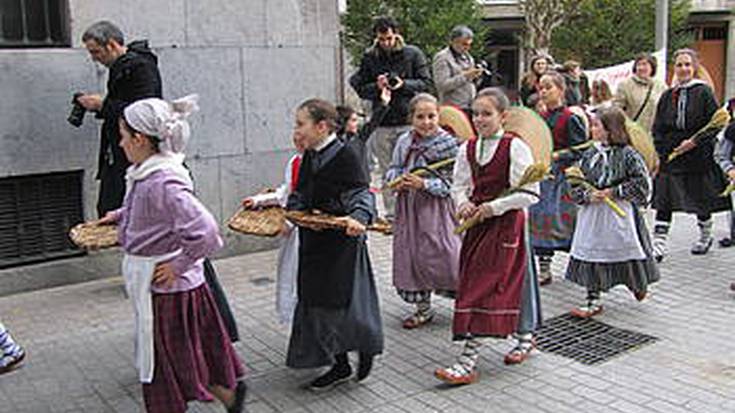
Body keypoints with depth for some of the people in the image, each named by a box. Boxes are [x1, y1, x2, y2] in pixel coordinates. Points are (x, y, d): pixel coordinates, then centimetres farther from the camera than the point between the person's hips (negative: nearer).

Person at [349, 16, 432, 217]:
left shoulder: (413, 54, 2)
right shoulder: (369, 58, 7)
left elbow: (426, 83, 2)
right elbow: (360, 89, 8)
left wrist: (403, 84, -13)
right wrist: (376, 87, -11)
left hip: (408, 120, -2)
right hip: (382, 123, 2)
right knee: (386, 171, 6)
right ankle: (391, 213, 15)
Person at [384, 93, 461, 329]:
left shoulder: (448, 143, -9)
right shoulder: (404, 142, 4)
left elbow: (451, 183, -11)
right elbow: (393, 169, 12)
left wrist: (424, 184, -22)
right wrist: (397, 181, -9)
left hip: (436, 207, -4)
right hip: (408, 206, 5)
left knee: (442, 255, -4)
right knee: (411, 256, 8)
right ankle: (423, 308, 25)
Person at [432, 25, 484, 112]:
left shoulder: (467, 57, 18)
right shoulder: (442, 57, -4)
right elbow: (442, 85, -15)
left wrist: (477, 76, 1)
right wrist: (465, 76, -18)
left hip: (471, 107, 7)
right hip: (454, 107, -7)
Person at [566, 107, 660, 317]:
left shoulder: (627, 155, -10)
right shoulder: (589, 155, 4)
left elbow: (640, 183, -12)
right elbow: (575, 184, 6)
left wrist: (613, 192, -16)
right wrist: (587, 195, -13)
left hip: (620, 215, -4)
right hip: (593, 214, 4)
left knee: (627, 252, 9)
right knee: (591, 256, 4)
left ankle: (638, 284, 39)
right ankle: (593, 300, 14)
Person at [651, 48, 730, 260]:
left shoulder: (704, 92, -3)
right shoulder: (668, 96, 8)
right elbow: (657, 128, 9)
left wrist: (694, 142, -17)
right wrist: (662, 151, -3)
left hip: (699, 156, -2)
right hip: (670, 157, 3)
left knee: (701, 200, 12)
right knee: (664, 202, -6)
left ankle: (705, 235, 36)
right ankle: (659, 244, -6)